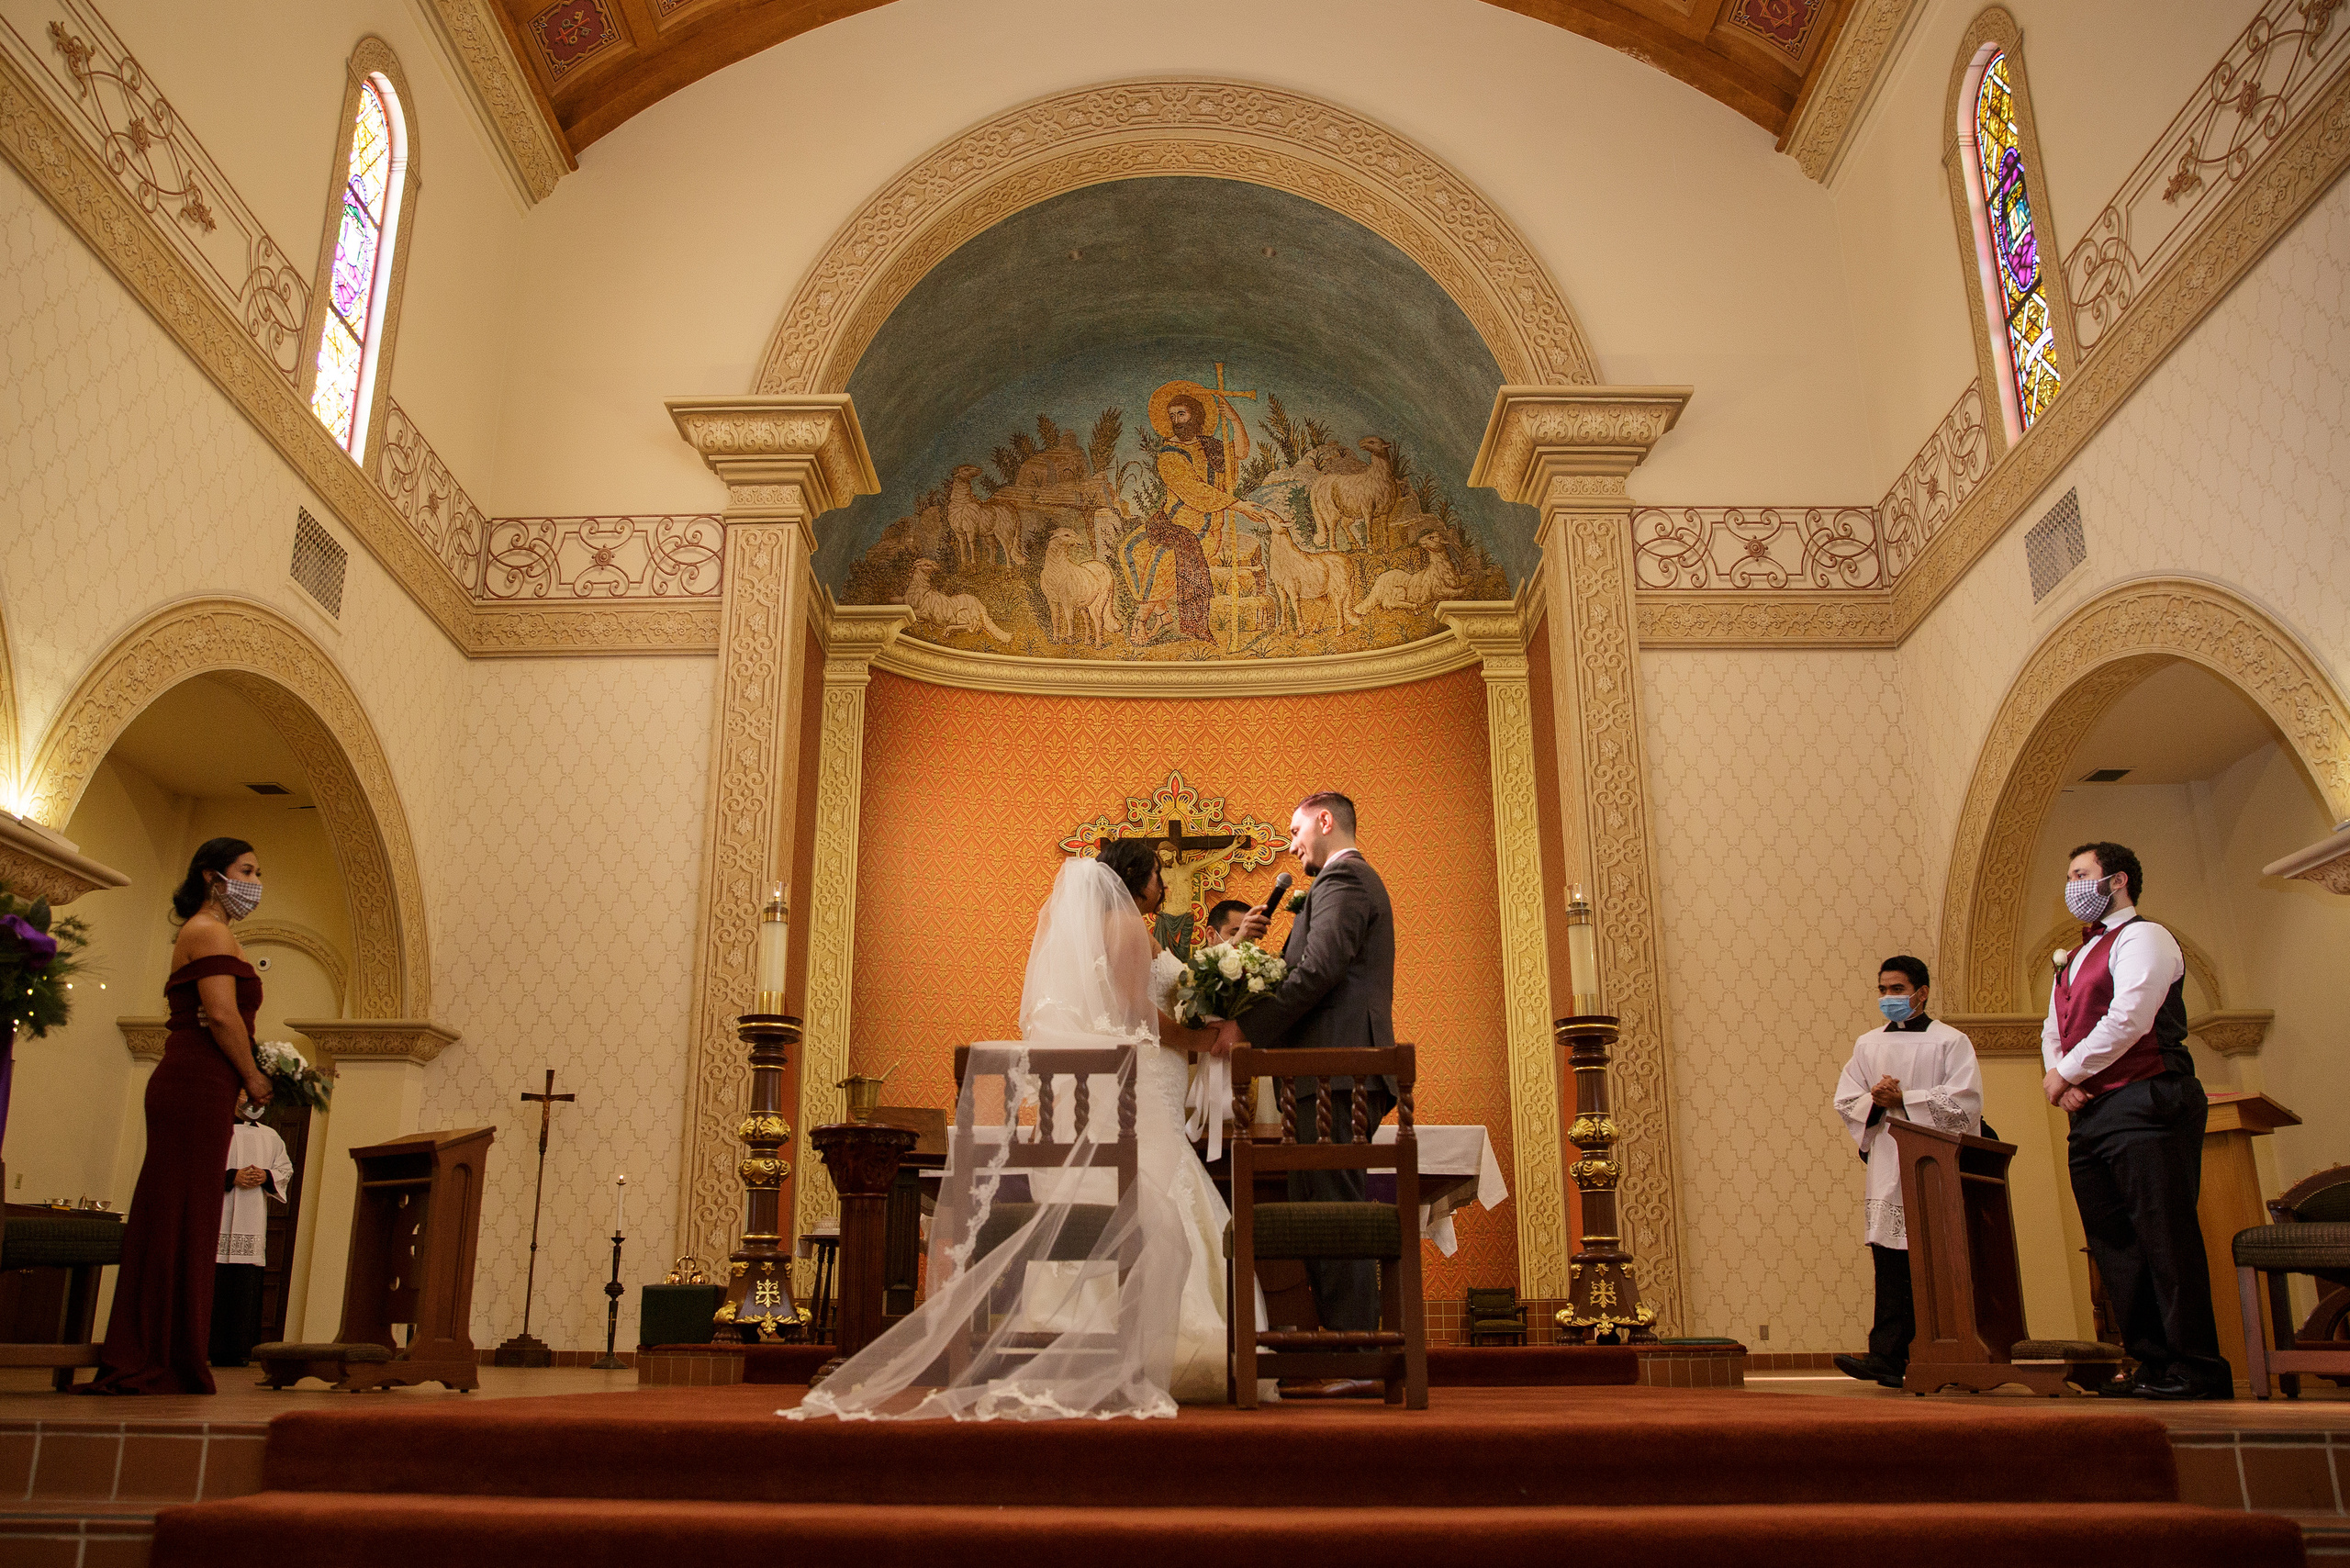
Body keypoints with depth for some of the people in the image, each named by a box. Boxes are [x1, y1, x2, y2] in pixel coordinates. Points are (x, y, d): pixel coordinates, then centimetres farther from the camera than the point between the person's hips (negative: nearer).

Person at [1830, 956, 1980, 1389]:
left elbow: (1964, 1100, -9)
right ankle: (1888, 1359, -8)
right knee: (1892, 1264, -4)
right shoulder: (1868, 1044, 17)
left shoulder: (1949, 1041, 4)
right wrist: (1874, 1102, -9)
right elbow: (1845, 1101, 11)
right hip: (1888, 1167, 3)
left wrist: (1903, 1100, -11)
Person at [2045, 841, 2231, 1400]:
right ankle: (2152, 1363, 12)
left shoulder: (2141, 937, -3)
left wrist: (2065, 1072, -9)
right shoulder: (2071, 960, 24)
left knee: (2164, 1238, -9)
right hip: (2090, 1116, 9)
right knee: (2114, 1245, 7)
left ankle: (2196, 1369, -4)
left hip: (2145, 1103, -9)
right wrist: (2062, 1086, 0)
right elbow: (2053, 1032, 20)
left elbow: (2128, 1019, -16)